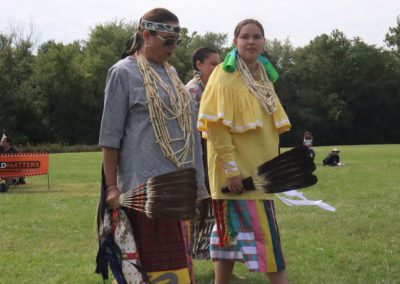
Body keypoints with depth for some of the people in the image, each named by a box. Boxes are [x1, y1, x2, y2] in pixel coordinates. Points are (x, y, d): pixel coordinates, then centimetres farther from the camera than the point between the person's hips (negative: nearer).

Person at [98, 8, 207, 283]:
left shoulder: (171, 72, 16)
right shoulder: (124, 72, -4)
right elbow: (110, 135, -5)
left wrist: (195, 180, 19)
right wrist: (112, 186, -10)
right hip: (146, 186, -7)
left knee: (180, 259, 9)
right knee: (159, 262, -6)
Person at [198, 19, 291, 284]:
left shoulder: (264, 76, 13)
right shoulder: (225, 75, -11)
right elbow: (216, 125, -17)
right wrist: (231, 167, -22)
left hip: (259, 168, 8)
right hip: (237, 169, -8)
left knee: (234, 232, 12)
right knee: (264, 234, -8)